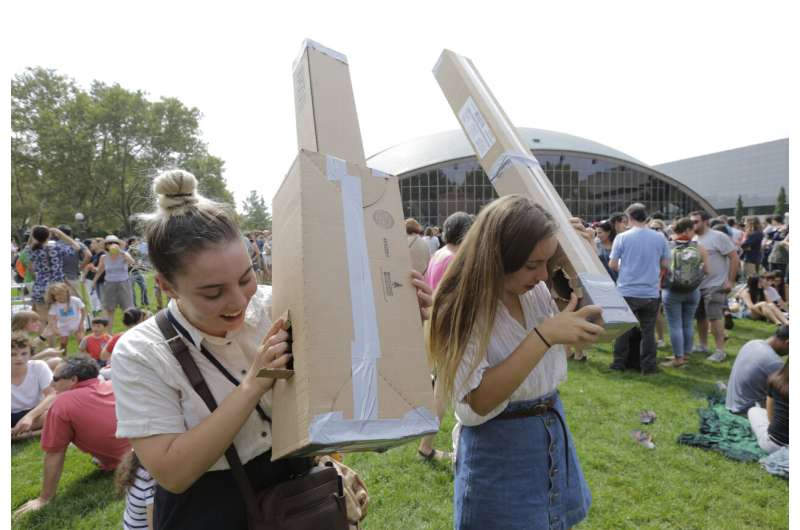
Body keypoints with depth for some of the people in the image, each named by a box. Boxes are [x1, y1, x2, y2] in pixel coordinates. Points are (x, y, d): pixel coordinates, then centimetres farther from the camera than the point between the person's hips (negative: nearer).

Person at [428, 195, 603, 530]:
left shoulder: (537, 293, -3)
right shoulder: (462, 310, -21)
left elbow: (582, 343, 10)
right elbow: (473, 405, -28)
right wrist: (544, 335, -33)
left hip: (553, 438, 6)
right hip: (499, 457, -6)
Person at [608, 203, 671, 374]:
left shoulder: (622, 237, -9)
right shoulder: (660, 238, -2)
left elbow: (612, 264, -5)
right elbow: (665, 264, 5)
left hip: (627, 291, -1)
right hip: (651, 292, 1)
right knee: (648, 330, 11)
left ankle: (619, 362, 19)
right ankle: (648, 365, 15)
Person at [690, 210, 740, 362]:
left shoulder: (718, 237, -11)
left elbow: (734, 257, -12)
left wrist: (730, 281, -15)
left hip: (715, 285, -7)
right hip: (697, 285, 7)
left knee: (714, 317, -9)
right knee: (700, 316, 14)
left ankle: (720, 350, -1)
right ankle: (702, 345, 27)